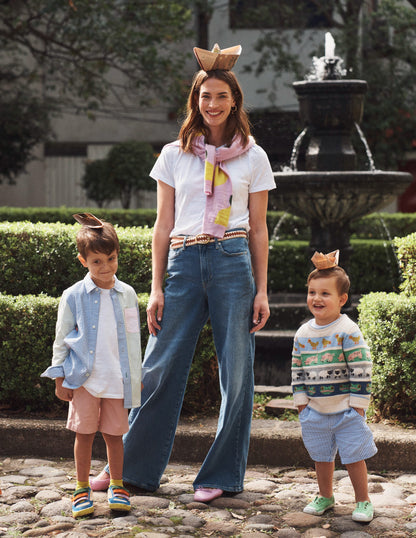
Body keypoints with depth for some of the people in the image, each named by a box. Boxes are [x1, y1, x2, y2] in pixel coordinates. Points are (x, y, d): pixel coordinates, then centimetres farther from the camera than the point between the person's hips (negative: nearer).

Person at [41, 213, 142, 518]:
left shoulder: (127, 295, 4)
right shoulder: (73, 296, -2)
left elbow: (133, 339, 12)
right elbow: (61, 340, 3)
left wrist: (136, 377, 13)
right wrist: (60, 378, 0)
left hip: (118, 378, 2)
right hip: (84, 378, -1)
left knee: (114, 433, 7)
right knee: (84, 433, 3)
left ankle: (117, 486, 22)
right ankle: (82, 489, 16)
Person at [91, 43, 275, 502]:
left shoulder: (253, 157, 9)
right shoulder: (174, 155, 11)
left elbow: (258, 230, 9)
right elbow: (163, 225, 10)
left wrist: (261, 291, 3)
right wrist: (156, 288, 3)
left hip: (233, 262, -1)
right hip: (184, 262, 1)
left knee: (236, 370, 1)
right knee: (160, 367, 2)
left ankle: (221, 476, 14)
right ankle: (133, 467, 16)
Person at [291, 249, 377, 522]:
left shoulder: (348, 331, -13)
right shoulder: (303, 333, 3)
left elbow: (361, 370, -13)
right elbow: (298, 370, 11)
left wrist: (358, 403, -14)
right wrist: (301, 400, 6)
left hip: (346, 410, -5)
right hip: (315, 410, 5)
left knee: (354, 456, 2)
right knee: (321, 456, 15)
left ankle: (363, 501, 17)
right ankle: (325, 496, 32)